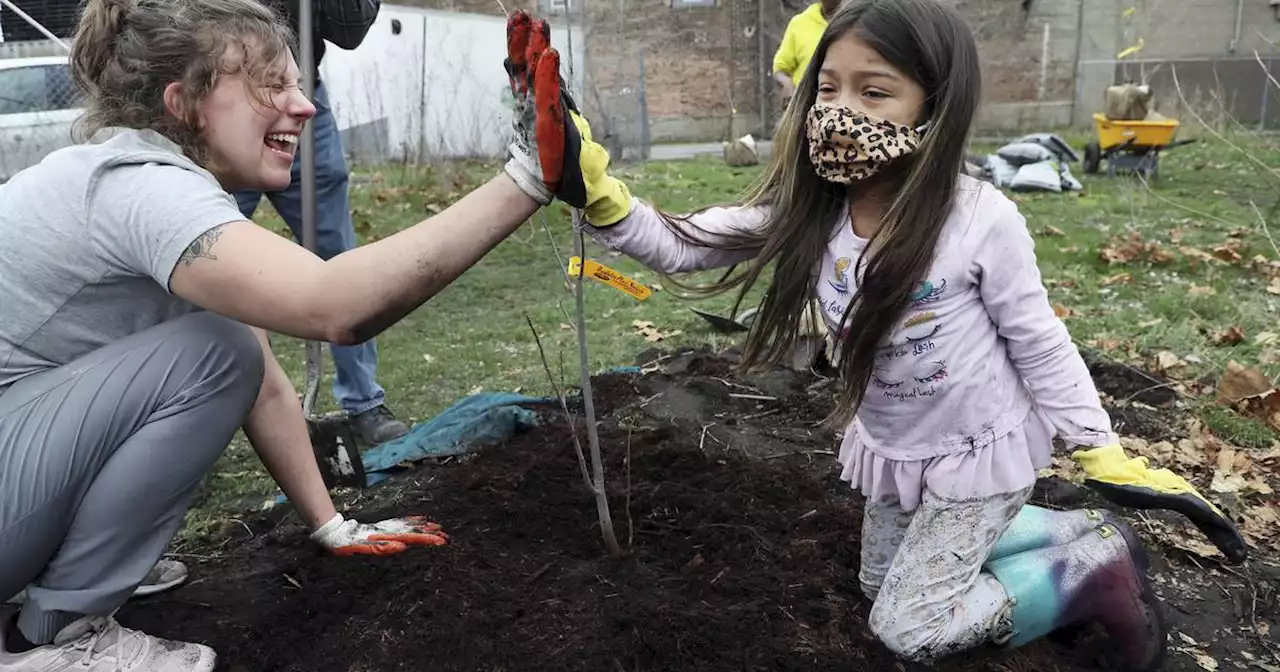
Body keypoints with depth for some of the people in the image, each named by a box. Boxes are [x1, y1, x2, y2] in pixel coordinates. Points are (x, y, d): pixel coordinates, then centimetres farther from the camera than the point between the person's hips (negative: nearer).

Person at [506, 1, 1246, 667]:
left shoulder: (982, 220, -29)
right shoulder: (807, 213, -17)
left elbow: (1039, 342, -16)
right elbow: (680, 244, -22)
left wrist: (1103, 453, -11)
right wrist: (596, 193, -38)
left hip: (977, 449, -6)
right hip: (894, 448, 6)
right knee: (886, 581, 25)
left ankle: (1097, 567, 17)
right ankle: (1081, 531, 33)